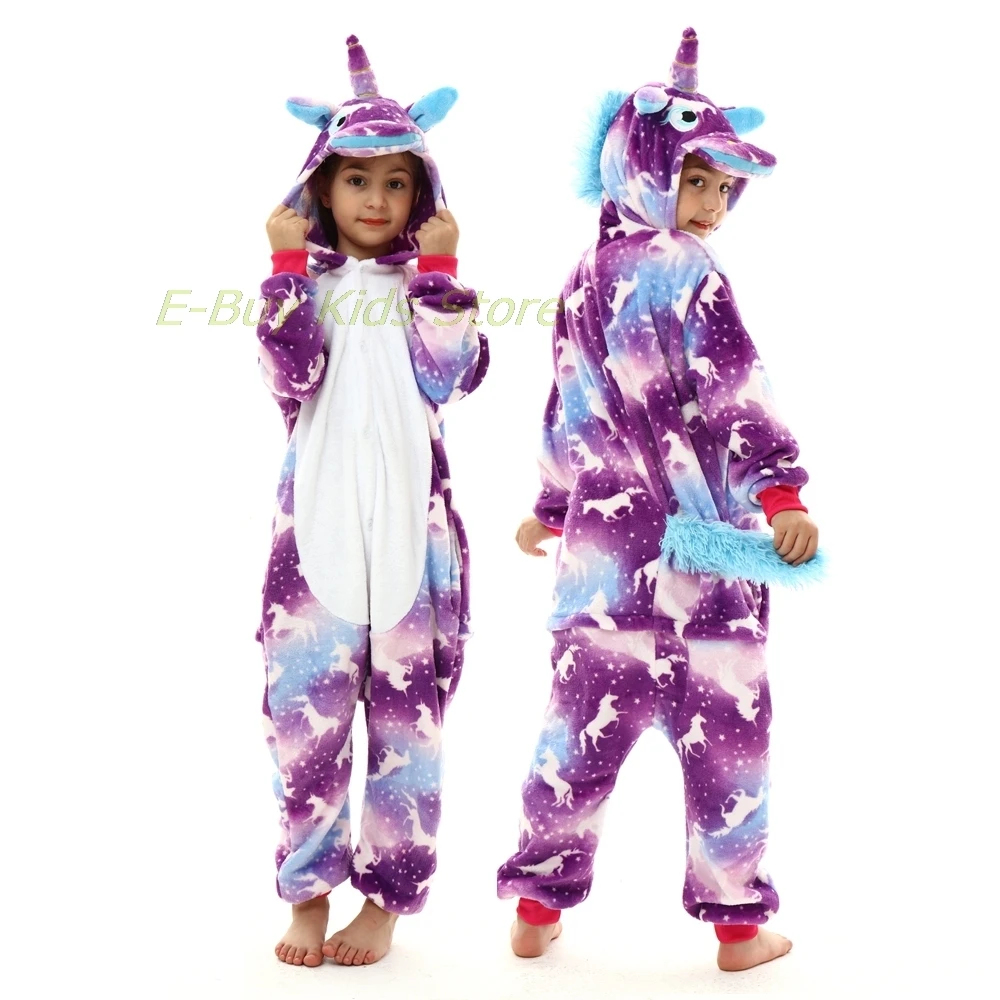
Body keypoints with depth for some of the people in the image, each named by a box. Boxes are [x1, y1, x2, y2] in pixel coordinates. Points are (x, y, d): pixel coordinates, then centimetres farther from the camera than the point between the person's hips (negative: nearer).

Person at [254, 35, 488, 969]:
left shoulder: (428, 282, 8)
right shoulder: (304, 282, 9)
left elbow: (446, 377, -8)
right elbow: (290, 378, -8)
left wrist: (436, 270, -9)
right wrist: (287, 265, -9)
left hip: (411, 522, 0)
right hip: (317, 521, 0)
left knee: (406, 705, 3)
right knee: (304, 703, 0)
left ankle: (386, 899, 15)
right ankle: (308, 891, 16)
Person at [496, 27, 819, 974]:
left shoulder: (587, 276, 12)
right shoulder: (689, 274, -10)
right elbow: (735, 398, -19)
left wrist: (550, 507, 27)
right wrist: (781, 495, -24)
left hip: (605, 541, 7)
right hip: (697, 544, -6)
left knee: (582, 717, 11)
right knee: (723, 728, 3)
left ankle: (539, 904, 17)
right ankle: (737, 923, 10)